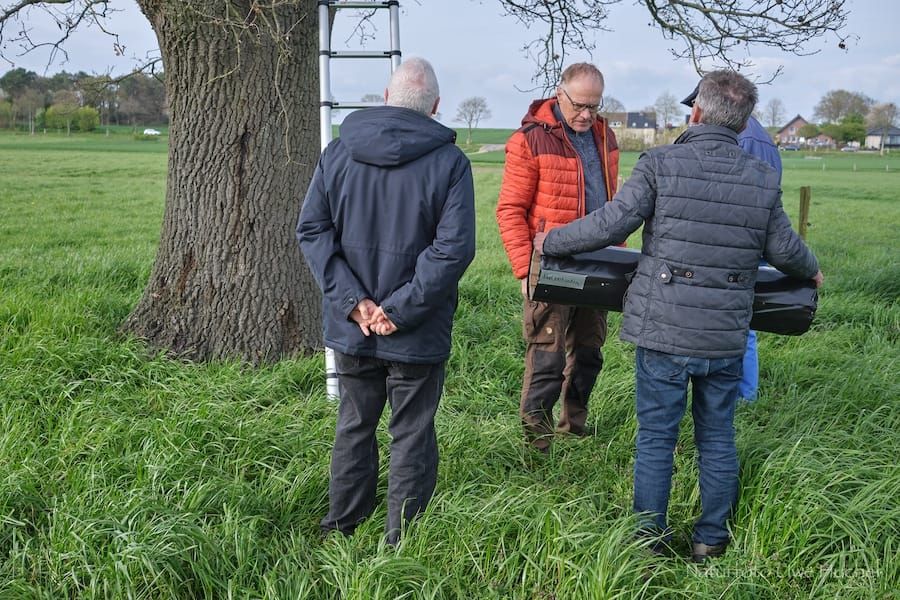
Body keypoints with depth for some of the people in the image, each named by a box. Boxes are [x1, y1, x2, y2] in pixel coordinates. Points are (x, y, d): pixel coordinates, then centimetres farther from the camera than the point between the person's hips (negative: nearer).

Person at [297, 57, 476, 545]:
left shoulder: (339, 151, 1)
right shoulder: (449, 161, -9)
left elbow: (311, 229, -3)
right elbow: (453, 247, -17)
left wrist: (354, 301, -8)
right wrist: (400, 309, -14)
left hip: (350, 327, 3)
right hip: (418, 335, -3)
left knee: (353, 425, 19)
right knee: (412, 435, 9)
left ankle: (340, 526, 30)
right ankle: (401, 541, 15)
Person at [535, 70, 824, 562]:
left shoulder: (662, 163, -9)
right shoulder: (763, 179, 3)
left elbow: (610, 225, -11)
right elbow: (784, 249, 10)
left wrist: (551, 242, 4)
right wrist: (811, 271, 32)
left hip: (664, 332, -3)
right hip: (727, 337, 3)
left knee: (656, 438, 8)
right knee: (718, 439, 16)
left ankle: (648, 542, 18)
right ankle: (711, 542, 25)